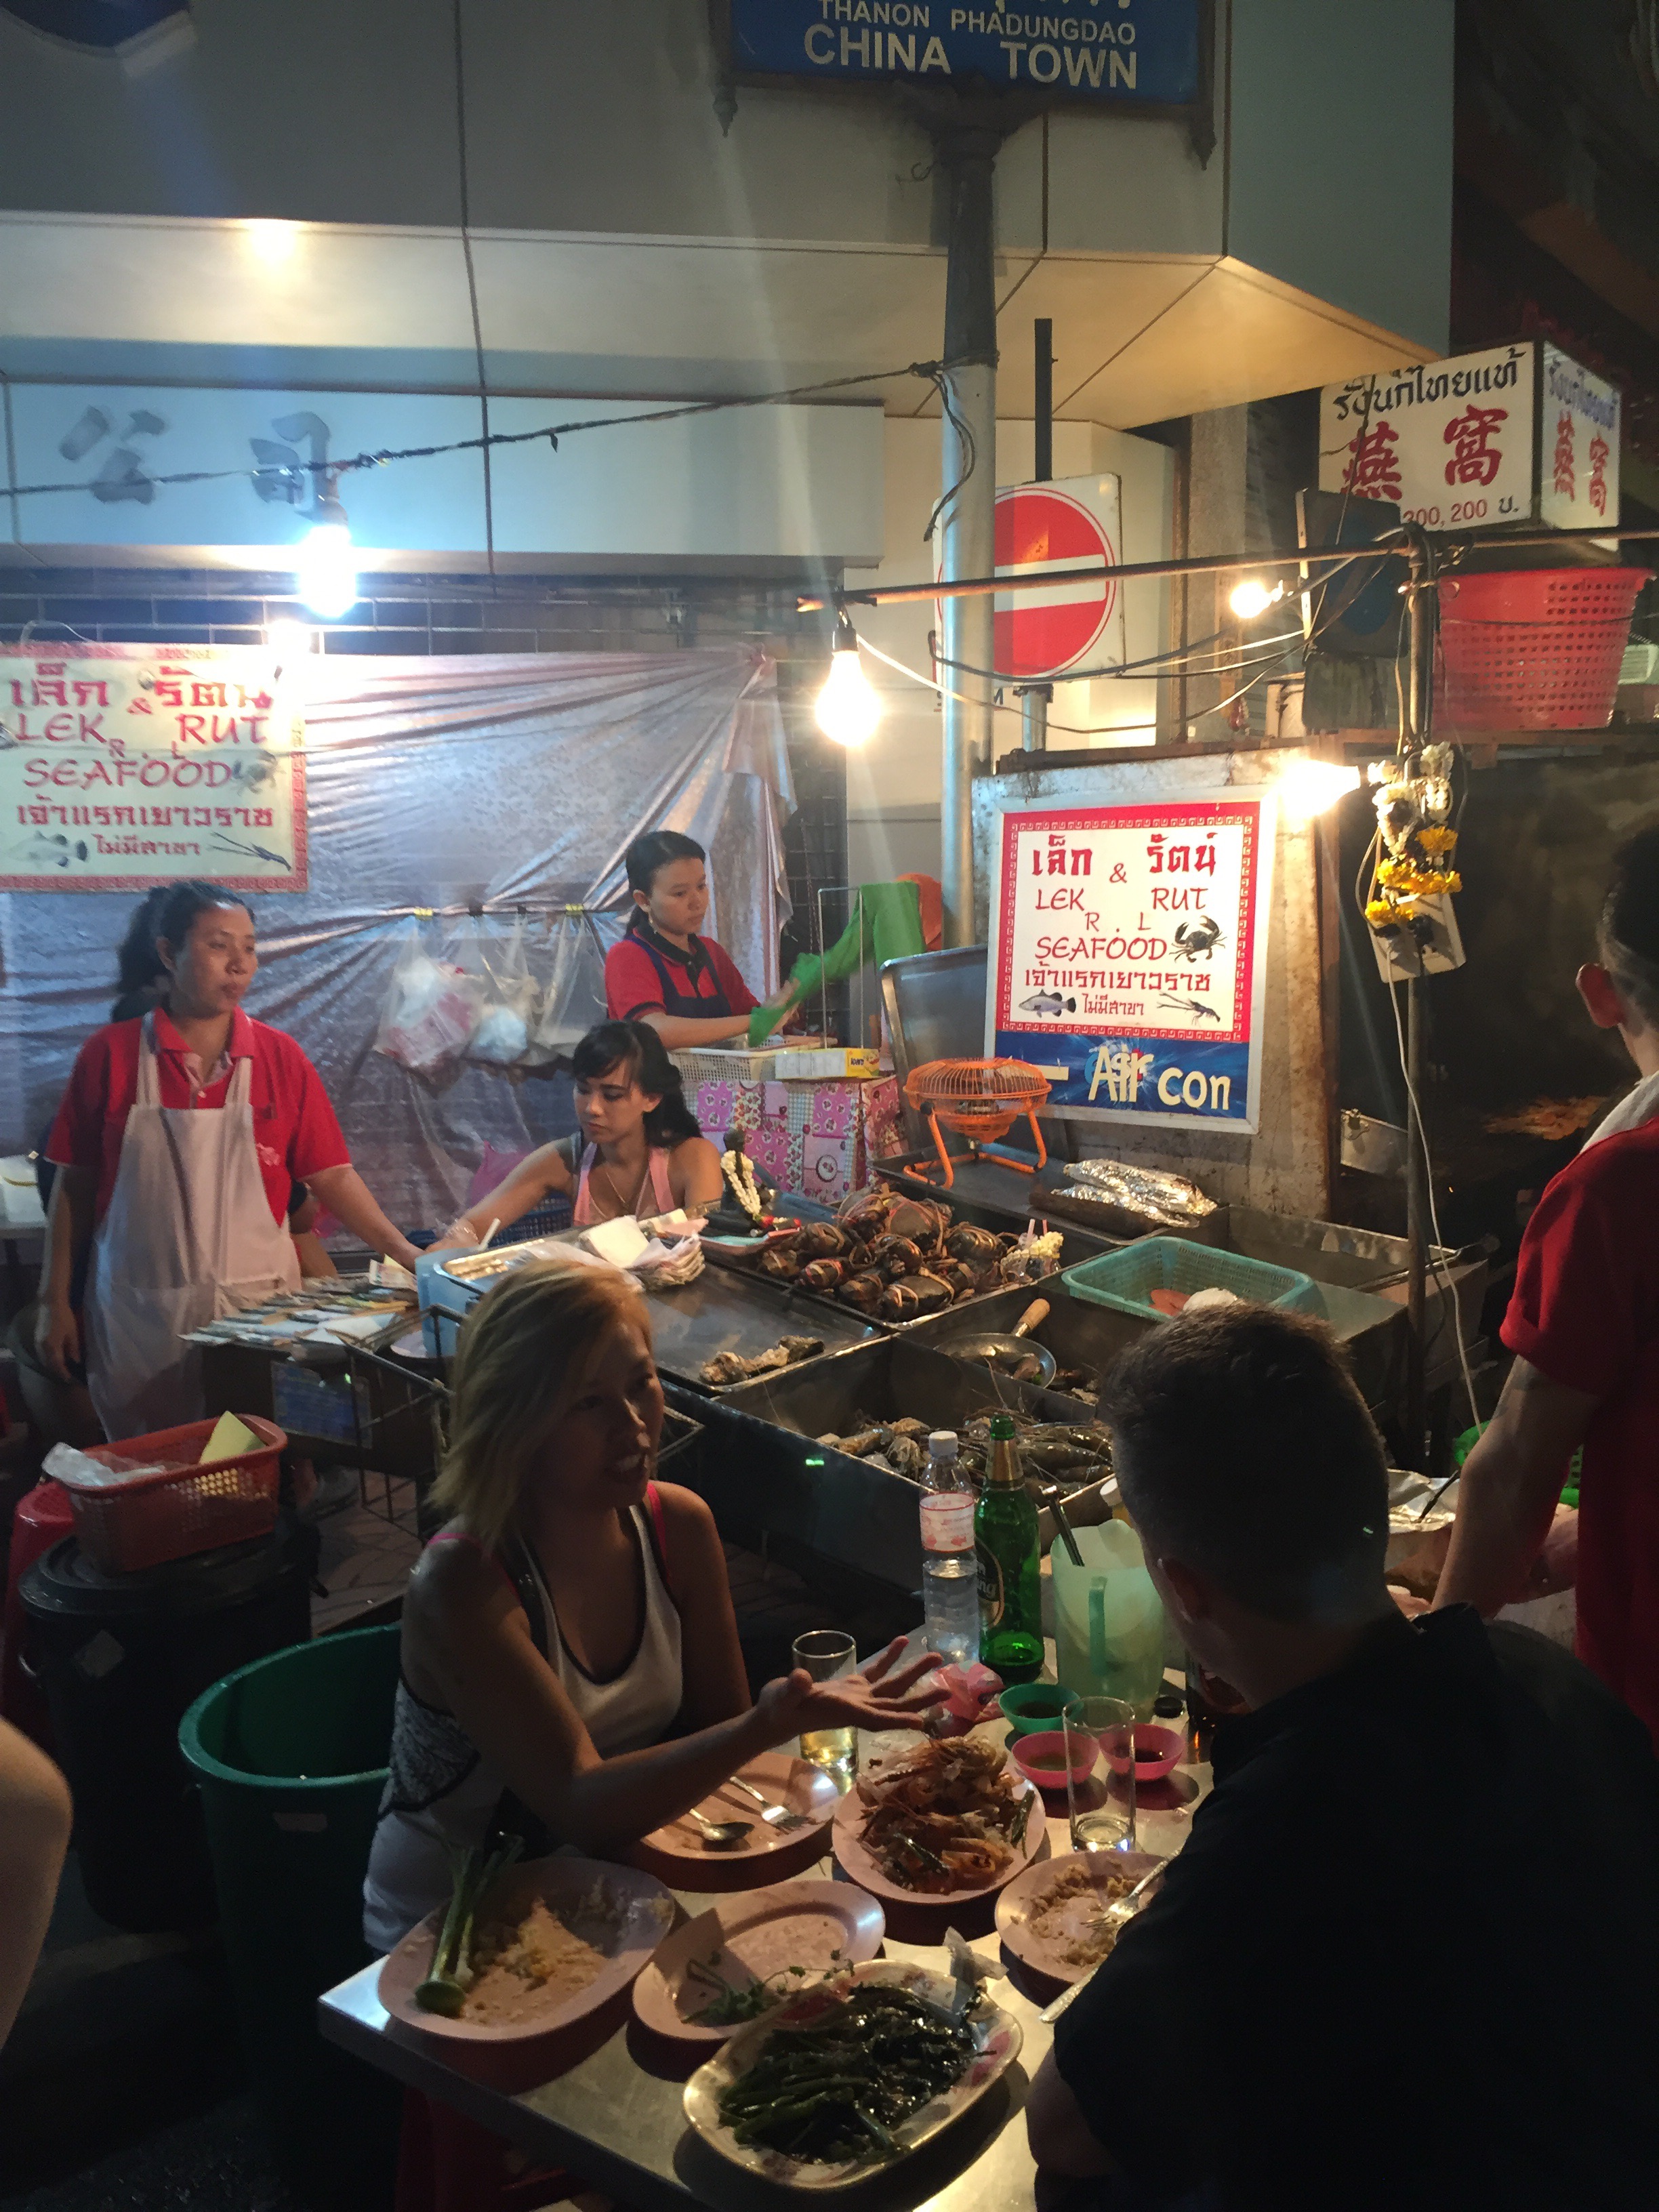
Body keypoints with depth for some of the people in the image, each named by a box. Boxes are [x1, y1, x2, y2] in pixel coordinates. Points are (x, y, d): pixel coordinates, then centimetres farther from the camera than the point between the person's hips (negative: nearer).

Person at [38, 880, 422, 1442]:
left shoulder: (280, 1057, 0)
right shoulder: (109, 1055, -1)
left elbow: (332, 1175, 0)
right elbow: (74, 1183, 4)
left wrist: (406, 1254, -10)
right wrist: (55, 1300, 4)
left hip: (257, 1309, 0)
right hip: (140, 1316, 0)